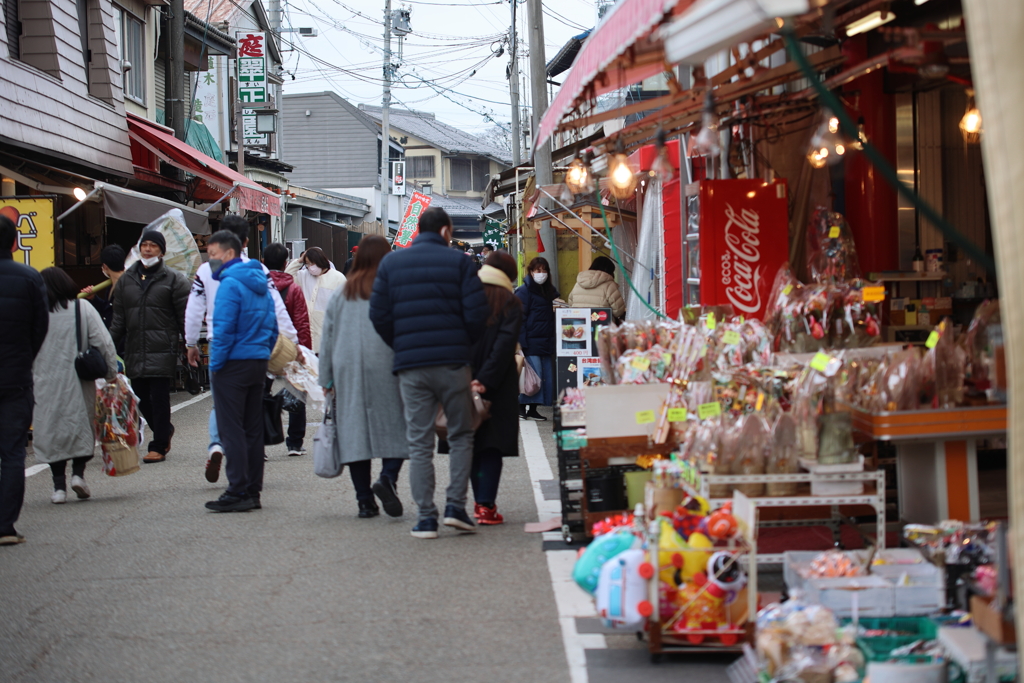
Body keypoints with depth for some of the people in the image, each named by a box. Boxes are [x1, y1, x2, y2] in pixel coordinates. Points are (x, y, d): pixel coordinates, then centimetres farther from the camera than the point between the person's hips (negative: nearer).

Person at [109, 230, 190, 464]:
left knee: (159, 398, -5)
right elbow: (119, 318, 18)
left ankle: (159, 447, 2)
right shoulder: (126, 280, 14)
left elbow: (185, 316, -1)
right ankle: (164, 431, 31)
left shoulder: (173, 280, 2)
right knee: (141, 398, 8)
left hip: (162, 351, -5)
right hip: (135, 352, 5)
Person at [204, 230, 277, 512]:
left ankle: (238, 492, -7)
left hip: (234, 363, -8)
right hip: (258, 363, 8)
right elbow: (272, 327, 15)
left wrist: (216, 363, -11)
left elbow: (224, 329, -18)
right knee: (253, 430, 10)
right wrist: (263, 354, 17)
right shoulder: (260, 285, 13)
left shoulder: (230, 284, -14)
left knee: (231, 429, -5)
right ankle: (253, 491, 13)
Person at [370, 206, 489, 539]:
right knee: (461, 435, 12)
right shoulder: (458, 261, 0)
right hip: (452, 362, -2)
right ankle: (456, 505, 2)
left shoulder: (390, 263, 7)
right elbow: (477, 313, -6)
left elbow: (379, 315, 3)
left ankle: (426, 517, 2)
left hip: (410, 365, 2)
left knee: (419, 443, 4)